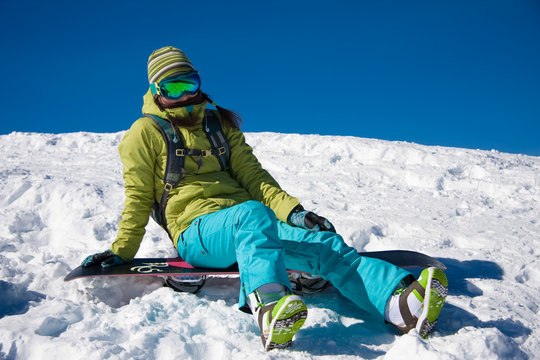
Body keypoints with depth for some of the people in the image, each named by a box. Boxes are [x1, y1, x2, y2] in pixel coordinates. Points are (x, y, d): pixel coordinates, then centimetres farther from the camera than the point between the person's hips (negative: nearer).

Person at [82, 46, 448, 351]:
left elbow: (251, 174, 14)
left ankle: (401, 301, -44)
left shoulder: (219, 123, 21)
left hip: (244, 222, 5)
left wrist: (292, 211, -1)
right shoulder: (147, 132, 10)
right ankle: (270, 307, -69)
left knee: (324, 243, -22)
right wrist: (121, 252, 0)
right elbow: (139, 198, 9)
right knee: (253, 214, -41)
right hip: (196, 229, -5)